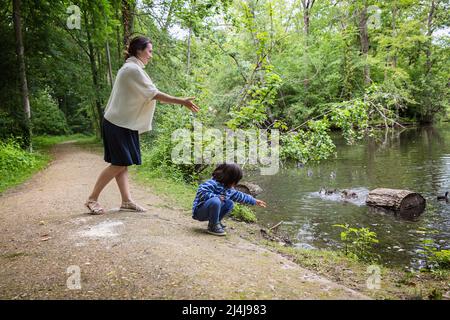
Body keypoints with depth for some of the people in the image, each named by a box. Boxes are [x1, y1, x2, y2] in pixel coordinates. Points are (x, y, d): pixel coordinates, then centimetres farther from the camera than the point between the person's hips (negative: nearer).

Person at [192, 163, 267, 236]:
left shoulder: (229, 188, 5)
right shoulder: (213, 183, -23)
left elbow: (239, 196, 19)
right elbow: (201, 192, -32)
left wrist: (254, 201, 23)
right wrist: (217, 196, -30)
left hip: (208, 212, 9)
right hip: (199, 211, -9)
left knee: (230, 203, 4)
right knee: (215, 201, -36)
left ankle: (217, 222, 8)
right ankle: (213, 227, -16)